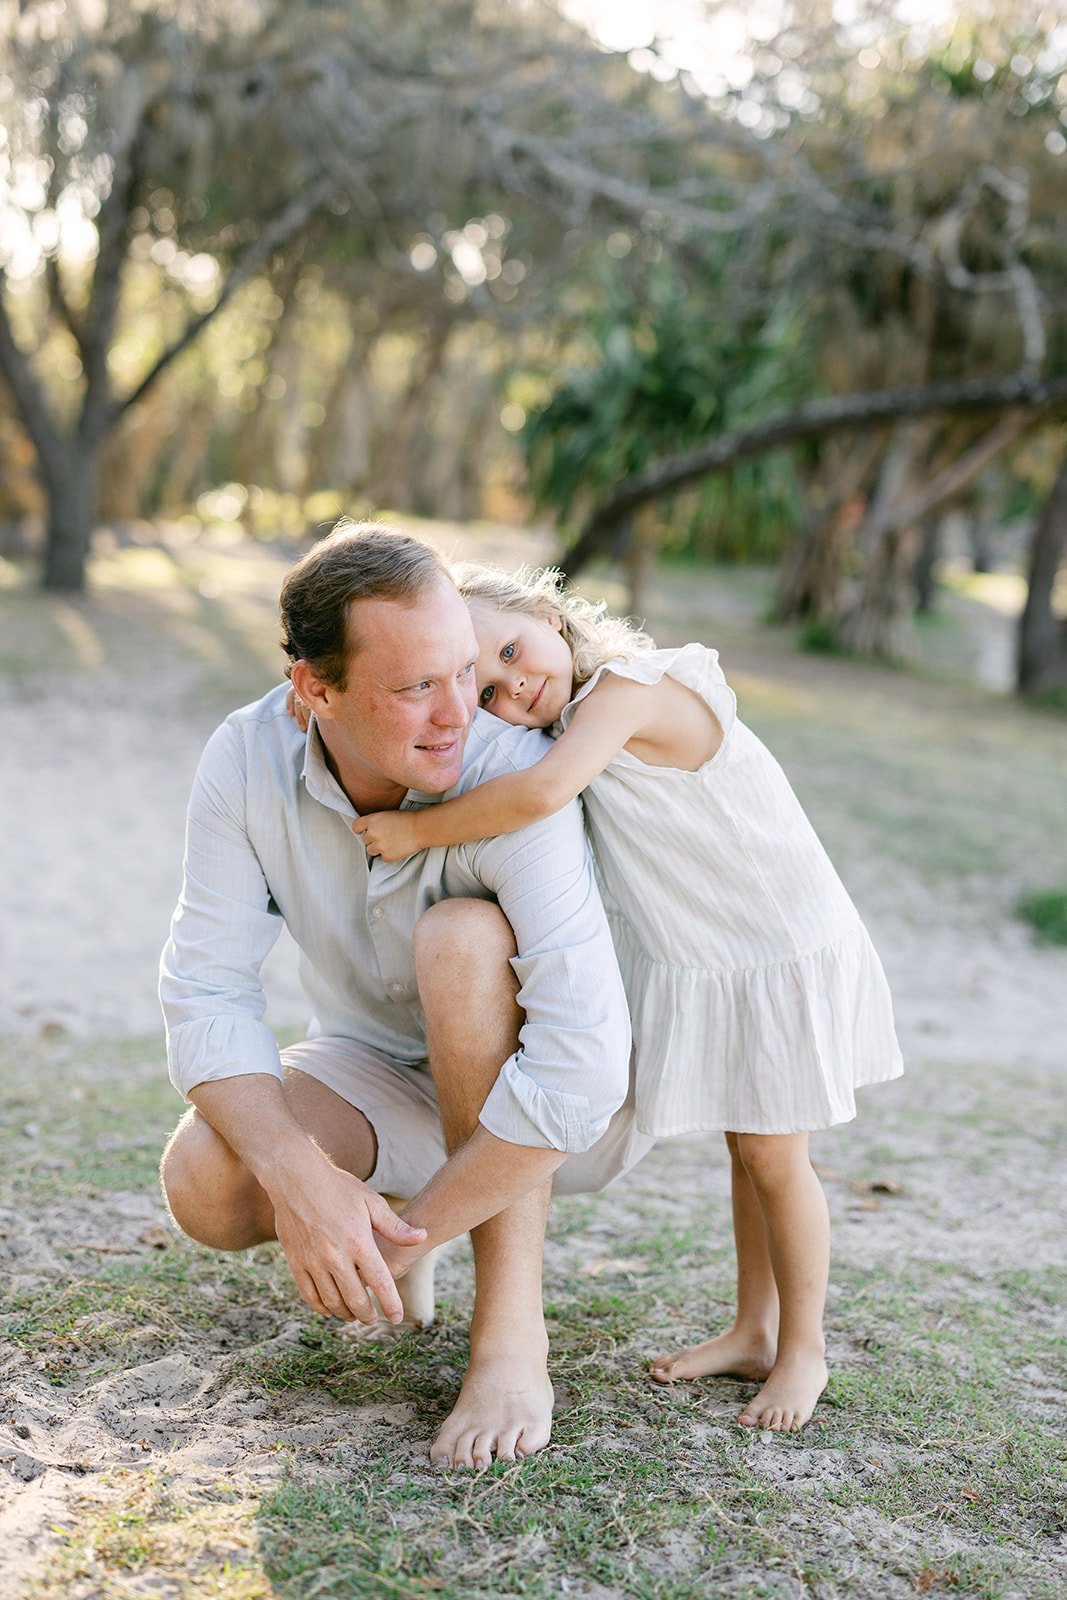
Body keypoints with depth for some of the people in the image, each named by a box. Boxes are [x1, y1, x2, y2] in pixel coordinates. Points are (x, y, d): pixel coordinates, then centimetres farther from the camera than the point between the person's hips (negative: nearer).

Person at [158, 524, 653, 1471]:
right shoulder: (248, 761, -20)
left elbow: (584, 1065, -40)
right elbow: (207, 992, -21)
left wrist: (412, 1238, -33)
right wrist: (298, 1174, -37)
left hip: (563, 1101, -3)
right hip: (385, 1077, 3)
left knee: (461, 937, -35)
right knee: (206, 1183, -24)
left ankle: (513, 1332, -25)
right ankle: (373, 1203, 12)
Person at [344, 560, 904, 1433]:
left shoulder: (629, 687, -28)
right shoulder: (576, 717, 1)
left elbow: (544, 791, -43)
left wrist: (417, 829, -32)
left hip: (786, 952, -8)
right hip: (699, 962, 9)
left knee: (774, 1155, 5)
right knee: (745, 1143, 20)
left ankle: (803, 1349, 24)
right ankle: (754, 1330, 36)